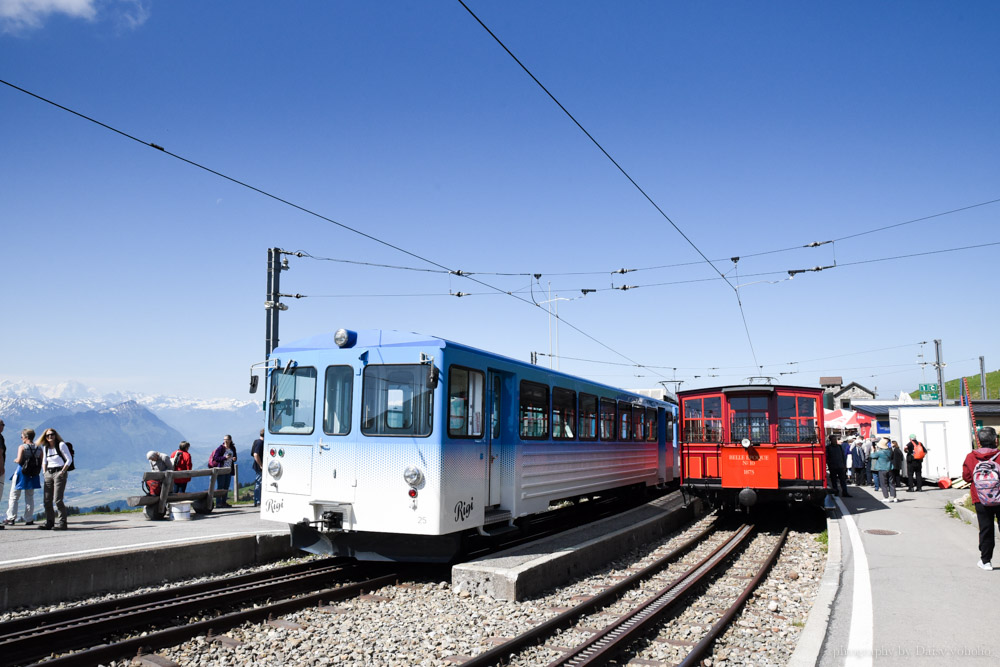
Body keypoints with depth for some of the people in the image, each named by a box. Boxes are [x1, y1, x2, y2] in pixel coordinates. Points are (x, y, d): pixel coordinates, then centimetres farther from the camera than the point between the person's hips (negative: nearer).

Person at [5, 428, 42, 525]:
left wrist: (15, 460, 3)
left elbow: (19, 460, -18)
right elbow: (41, 462, 1)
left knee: (14, 496, 7)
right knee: (29, 497, 10)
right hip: (33, 476, 4)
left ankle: (11, 518, 3)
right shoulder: (39, 449, 3)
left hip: (21, 474, -4)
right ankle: (29, 519, 9)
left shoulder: (22, 447, -10)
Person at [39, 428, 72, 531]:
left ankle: (62, 523, -6)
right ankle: (49, 522, 13)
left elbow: (69, 459, -7)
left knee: (57, 500, -11)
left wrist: (62, 472, -11)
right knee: (47, 500, 4)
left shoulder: (61, 445, -5)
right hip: (48, 474, 6)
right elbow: (44, 461, 24)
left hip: (59, 473, -6)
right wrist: (44, 472, 10)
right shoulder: (45, 447, 13)